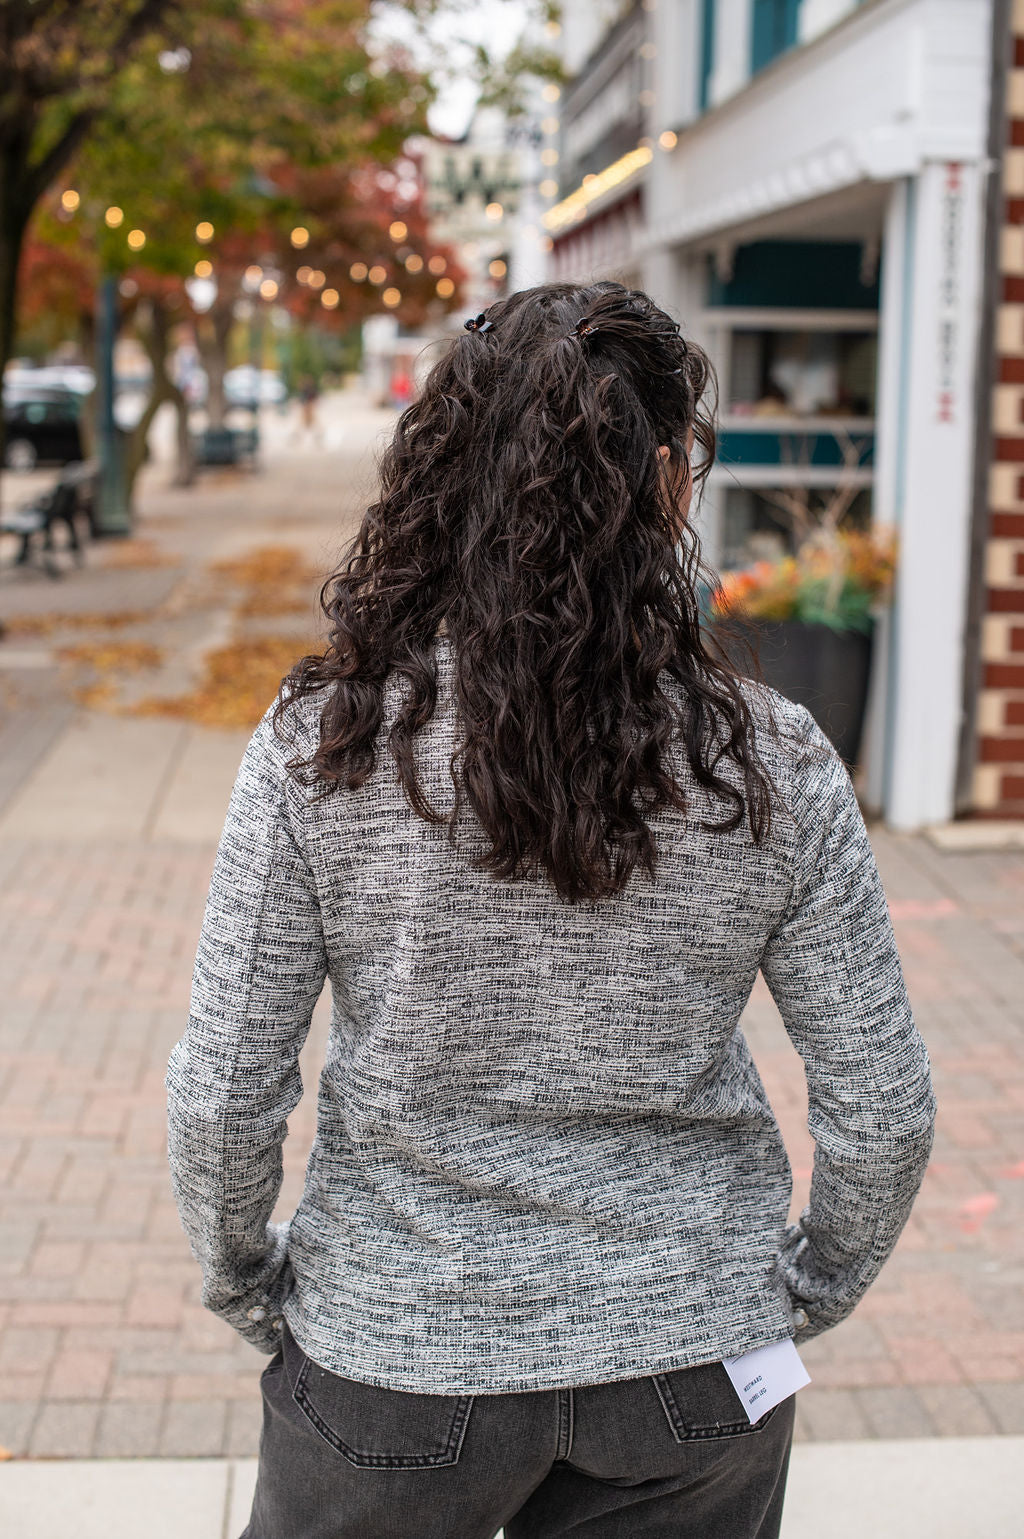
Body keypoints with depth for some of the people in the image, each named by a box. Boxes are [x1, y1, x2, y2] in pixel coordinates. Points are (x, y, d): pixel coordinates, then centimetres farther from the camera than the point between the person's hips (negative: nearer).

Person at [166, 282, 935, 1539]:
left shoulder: (321, 744, -15)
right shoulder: (773, 765, -13)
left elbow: (223, 1100, -12)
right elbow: (883, 1114, -7)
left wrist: (244, 1283, 7)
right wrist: (811, 1290, 11)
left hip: (392, 1357, 0)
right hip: (689, 1365, 1)